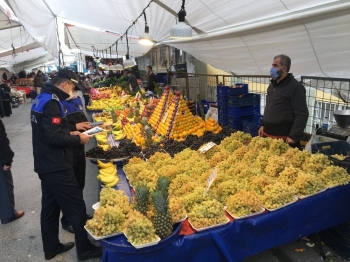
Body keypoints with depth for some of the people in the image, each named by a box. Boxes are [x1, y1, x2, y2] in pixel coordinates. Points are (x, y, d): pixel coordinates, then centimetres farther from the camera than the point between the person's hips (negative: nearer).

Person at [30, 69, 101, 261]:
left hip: (45, 164, 10)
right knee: (76, 208, 1)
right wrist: (77, 139, -12)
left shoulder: (41, 99, 12)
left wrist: (69, 133, 9)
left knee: (50, 206, 19)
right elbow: (54, 138, -25)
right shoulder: (51, 102, -19)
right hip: (56, 167, -10)